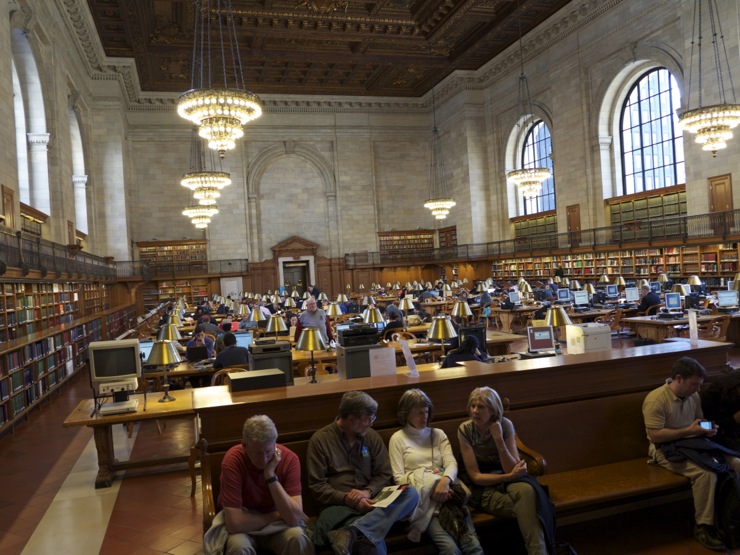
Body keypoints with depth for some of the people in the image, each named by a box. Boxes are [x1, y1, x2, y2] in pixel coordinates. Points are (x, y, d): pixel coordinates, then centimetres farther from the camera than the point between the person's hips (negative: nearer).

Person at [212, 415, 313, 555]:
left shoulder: (289, 459, -20)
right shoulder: (233, 461, -25)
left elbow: (294, 517, -26)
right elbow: (234, 523, -30)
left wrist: (271, 476, -32)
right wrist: (275, 516, -19)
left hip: (279, 526, 1)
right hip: (245, 526, -1)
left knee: (297, 537, -30)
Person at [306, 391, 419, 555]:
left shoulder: (371, 436, 11)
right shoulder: (320, 439, -2)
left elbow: (384, 474, 10)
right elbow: (316, 486, -4)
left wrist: (368, 492, -11)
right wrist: (347, 498, -18)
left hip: (369, 501, 7)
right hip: (339, 504, -7)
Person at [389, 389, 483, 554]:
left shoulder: (438, 434, 20)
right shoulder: (398, 439, 8)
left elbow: (451, 463, 5)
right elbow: (398, 477, 0)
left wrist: (445, 480, -19)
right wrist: (430, 487, -14)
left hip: (446, 493, 3)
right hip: (423, 498, -3)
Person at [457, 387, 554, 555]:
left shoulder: (505, 425, -9)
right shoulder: (465, 430, -12)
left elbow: (511, 469, -13)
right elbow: (475, 476, -13)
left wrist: (498, 439, -25)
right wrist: (509, 476, -25)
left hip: (505, 478, 2)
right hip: (482, 487, -2)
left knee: (526, 490, -36)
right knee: (527, 508, -32)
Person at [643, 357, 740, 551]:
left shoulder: (693, 396, 4)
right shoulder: (656, 400, -21)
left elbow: (699, 420, 19)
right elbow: (654, 435, -23)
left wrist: (707, 429, -6)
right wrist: (688, 431, -23)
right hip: (667, 449, -7)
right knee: (705, 472, -31)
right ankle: (703, 527, -18)